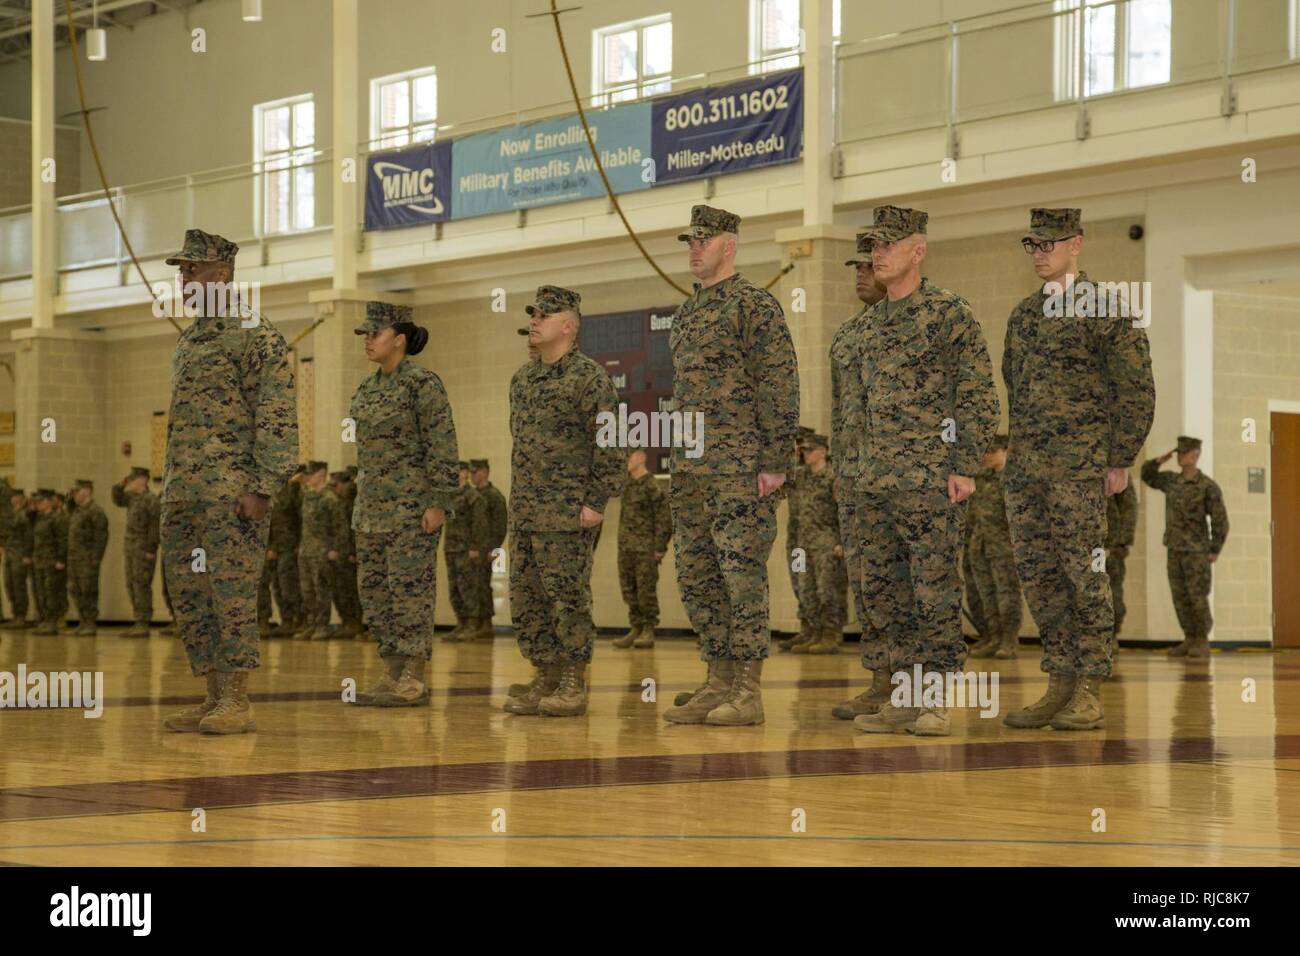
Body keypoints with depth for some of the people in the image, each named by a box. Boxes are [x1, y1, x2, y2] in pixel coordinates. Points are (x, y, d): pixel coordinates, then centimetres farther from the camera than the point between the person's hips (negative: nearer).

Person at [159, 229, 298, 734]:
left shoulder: (256, 334, -6)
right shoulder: (188, 338, 20)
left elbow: (278, 417, -12)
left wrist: (261, 488, -18)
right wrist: (169, 489, 19)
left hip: (231, 487, -9)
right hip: (183, 492, 9)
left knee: (231, 590, -9)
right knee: (188, 593, 7)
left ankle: (238, 702, -7)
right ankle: (214, 697, 12)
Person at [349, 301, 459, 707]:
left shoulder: (422, 382, -10)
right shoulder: (367, 388, 15)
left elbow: (443, 446, -13)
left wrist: (438, 503, -18)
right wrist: (361, 504, 18)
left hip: (413, 504, -9)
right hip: (374, 506, 9)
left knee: (410, 587, -7)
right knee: (373, 589, 8)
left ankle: (414, 680, -3)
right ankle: (392, 675, 14)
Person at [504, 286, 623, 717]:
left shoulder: (589, 377, -8)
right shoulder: (522, 378, 17)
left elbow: (608, 445, -11)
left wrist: (597, 503, -15)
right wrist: (518, 501, 18)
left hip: (568, 515, -8)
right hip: (524, 514, 8)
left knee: (568, 597, -6)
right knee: (525, 598, 8)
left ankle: (574, 686, 0)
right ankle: (545, 679, 16)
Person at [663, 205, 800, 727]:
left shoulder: (756, 306, -5)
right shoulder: (685, 314, 19)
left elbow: (780, 389, -11)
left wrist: (774, 464, -16)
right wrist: (678, 460, 18)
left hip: (740, 468, -8)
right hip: (691, 469, 8)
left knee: (743, 573, -7)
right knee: (696, 577, 8)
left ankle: (749, 692, -5)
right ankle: (719, 681, 15)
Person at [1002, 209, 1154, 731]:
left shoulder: (1108, 311, -4)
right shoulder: (1023, 314, 15)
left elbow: (1138, 392, -6)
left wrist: (1120, 462, -8)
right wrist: (1013, 457, 16)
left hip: (1079, 466, -7)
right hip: (1025, 466, 7)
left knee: (1085, 574, -4)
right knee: (1037, 574, 6)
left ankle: (1089, 695, 0)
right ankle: (1060, 687, 12)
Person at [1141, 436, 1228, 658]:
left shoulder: (1209, 487, -12)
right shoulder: (1172, 480, 7)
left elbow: (1220, 521, -11)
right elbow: (1147, 476, 22)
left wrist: (1215, 552, -14)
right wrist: (1160, 460, 4)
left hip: (1197, 552, -6)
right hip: (1174, 551, 6)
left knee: (1197, 598, -6)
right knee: (1180, 598, 5)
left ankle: (1202, 644, 1)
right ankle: (1190, 641, 11)